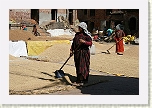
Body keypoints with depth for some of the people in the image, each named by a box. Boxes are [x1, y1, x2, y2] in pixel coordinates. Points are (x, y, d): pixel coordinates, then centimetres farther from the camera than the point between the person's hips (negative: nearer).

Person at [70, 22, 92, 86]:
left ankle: (80, 81, -3)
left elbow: (90, 43, -12)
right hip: (77, 52, 7)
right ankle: (79, 80, 18)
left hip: (84, 52, -7)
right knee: (78, 66, 9)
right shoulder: (77, 34, 14)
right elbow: (73, 43, 18)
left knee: (82, 66, -5)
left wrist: (84, 42, -28)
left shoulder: (87, 35, -5)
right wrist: (71, 50, 12)